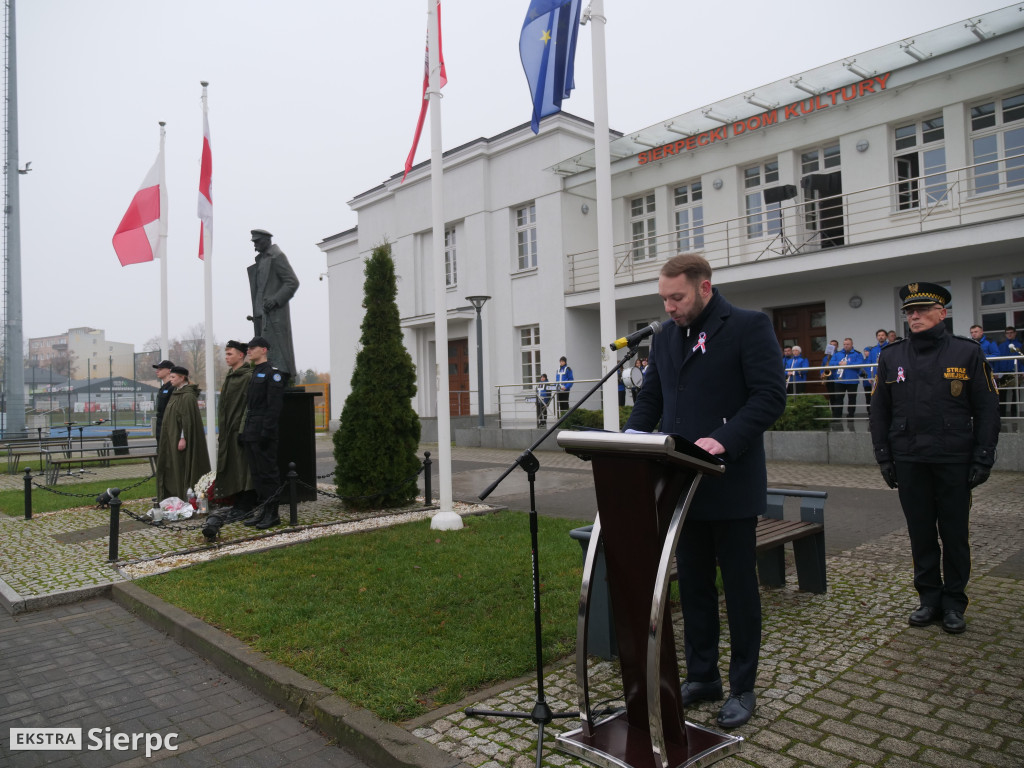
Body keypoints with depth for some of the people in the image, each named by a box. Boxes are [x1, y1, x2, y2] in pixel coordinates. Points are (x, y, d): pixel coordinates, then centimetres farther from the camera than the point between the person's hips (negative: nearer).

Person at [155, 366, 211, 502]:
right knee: (172, 469, 10)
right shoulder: (176, 393, 14)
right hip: (172, 438, 10)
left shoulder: (188, 396, -15)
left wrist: (183, 438, -23)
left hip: (179, 438, -10)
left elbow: (188, 419, -20)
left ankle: (185, 498, 1)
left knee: (181, 469, -5)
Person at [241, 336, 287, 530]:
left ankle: (272, 514, 1)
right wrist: (243, 432, 15)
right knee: (256, 473, 12)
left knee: (268, 472, -5)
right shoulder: (253, 374, 19)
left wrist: (266, 431, -22)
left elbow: (274, 406, -16)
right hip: (251, 434, 9)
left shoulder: (272, 373, -9)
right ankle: (262, 509, 19)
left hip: (263, 433, -9)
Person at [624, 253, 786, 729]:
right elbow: (650, 398, 15)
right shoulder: (665, 337, 12)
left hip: (732, 486, -6)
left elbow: (770, 396, -15)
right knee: (693, 583, 15)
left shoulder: (750, 327, -7)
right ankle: (701, 676, 31)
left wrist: (723, 440, -28)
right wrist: (633, 436, -5)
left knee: (739, 587, 8)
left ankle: (743, 688, 23)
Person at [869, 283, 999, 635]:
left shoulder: (968, 352, 0)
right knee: (921, 533, 9)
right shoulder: (891, 357, 5)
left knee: (955, 534, 7)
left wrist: (983, 459, -5)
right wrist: (884, 458, 3)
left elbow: (987, 410, 0)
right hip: (909, 462, 2)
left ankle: (954, 604, 21)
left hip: (954, 461, -2)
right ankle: (930, 598, 23)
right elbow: (879, 412, 8)